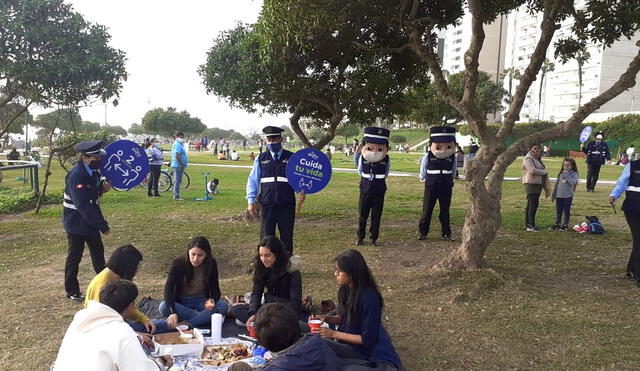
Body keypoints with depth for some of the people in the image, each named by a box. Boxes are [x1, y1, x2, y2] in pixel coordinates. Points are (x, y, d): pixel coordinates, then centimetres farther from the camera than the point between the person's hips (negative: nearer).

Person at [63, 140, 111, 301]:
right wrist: (102, 225, -27)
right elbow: (83, 205, -29)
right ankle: (72, 291, 23)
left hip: (90, 221, 8)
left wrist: (103, 188, -12)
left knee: (98, 252, 17)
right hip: (76, 222, -8)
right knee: (74, 257, 7)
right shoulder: (76, 175, -26)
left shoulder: (92, 171, 0)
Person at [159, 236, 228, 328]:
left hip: (202, 302, 1)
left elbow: (215, 288, -3)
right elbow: (168, 288, -25)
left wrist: (212, 300, -28)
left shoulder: (211, 263, -9)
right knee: (163, 307, -33)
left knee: (223, 305, -28)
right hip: (182, 303, -1)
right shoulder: (179, 263, -16)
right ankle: (206, 316, -24)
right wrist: (172, 312, -41)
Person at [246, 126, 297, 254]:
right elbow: (253, 180, 8)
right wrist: (251, 201, 0)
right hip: (267, 204, 1)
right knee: (266, 237, 7)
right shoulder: (261, 159, 8)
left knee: (287, 236, 9)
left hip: (286, 205, -1)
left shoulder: (291, 158, 4)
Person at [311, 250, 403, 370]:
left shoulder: (369, 297, -26)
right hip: (350, 342, 9)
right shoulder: (346, 290, -2)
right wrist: (327, 318, -6)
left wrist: (334, 334, -21)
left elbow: (367, 339, -22)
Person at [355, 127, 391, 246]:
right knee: (362, 215, 7)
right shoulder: (362, 157, -6)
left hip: (379, 191, 0)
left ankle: (374, 238, 17)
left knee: (376, 216, 6)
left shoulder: (386, 159, -6)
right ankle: (360, 237, 18)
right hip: (365, 189, 1)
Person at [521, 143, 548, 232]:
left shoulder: (537, 158, 19)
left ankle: (527, 224, 18)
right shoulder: (528, 158, -11)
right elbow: (533, 170, -23)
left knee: (530, 205, 12)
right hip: (531, 184, -9)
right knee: (533, 205, -13)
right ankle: (531, 225, -13)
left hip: (538, 185, 9)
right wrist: (545, 172, -13)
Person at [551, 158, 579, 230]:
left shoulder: (574, 174, -3)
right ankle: (557, 223, 18)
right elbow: (556, 184, 16)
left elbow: (573, 182, -21)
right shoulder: (561, 173, 11)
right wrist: (553, 195, 16)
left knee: (566, 211, 3)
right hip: (559, 195, 4)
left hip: (568, 196, -4)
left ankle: (566, 224, 13)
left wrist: (567, 175, -22)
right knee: (558, 211, 10)